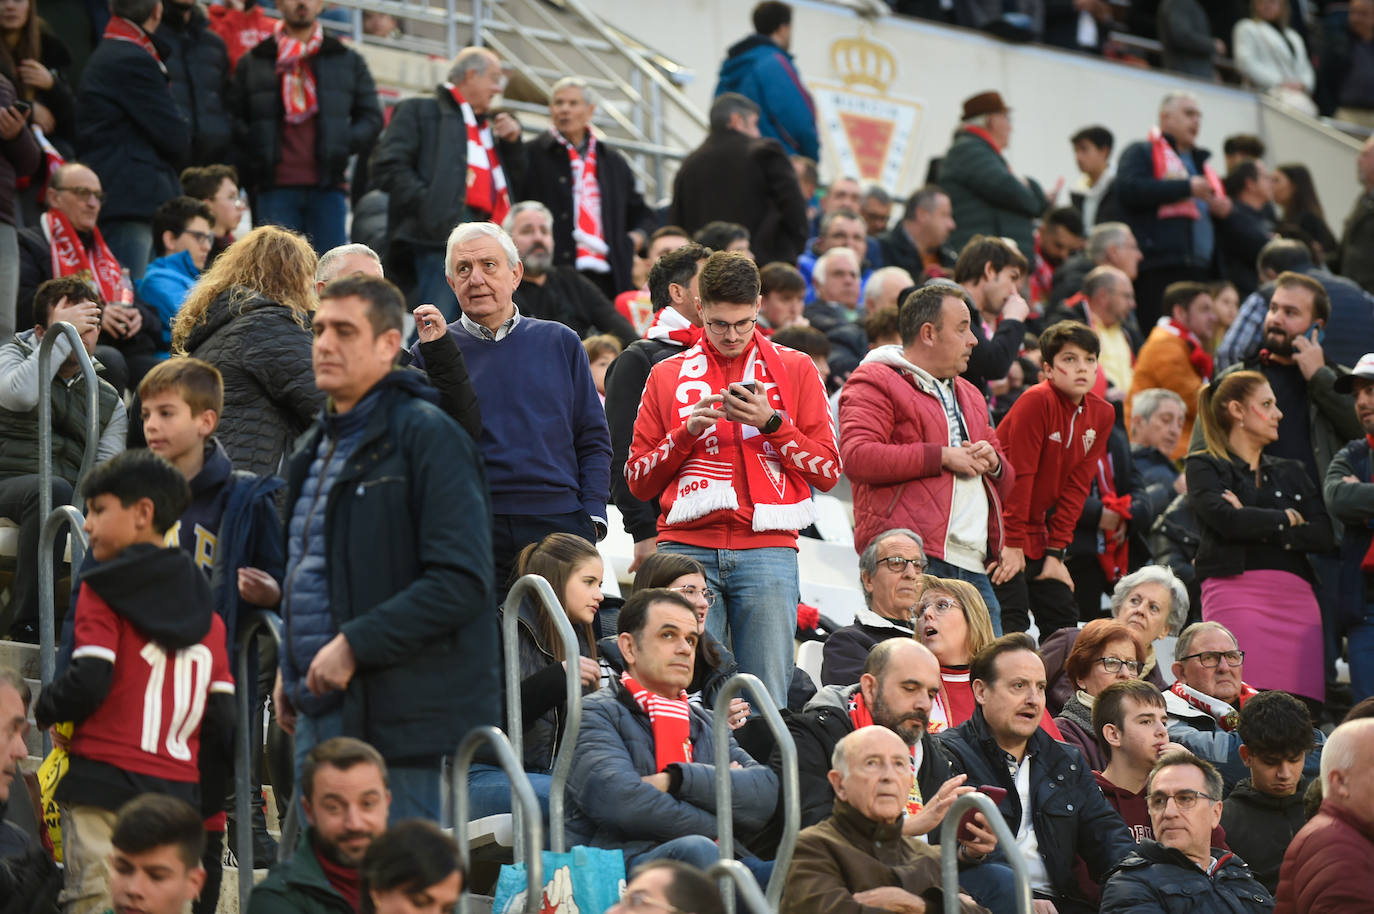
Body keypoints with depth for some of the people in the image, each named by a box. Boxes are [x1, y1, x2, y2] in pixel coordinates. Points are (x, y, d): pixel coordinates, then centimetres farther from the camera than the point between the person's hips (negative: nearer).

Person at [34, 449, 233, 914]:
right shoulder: (204, 607, 15)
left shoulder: (102, 590, -2)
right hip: (178, 789, 5)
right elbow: (220, 717, 11)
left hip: (105, 782, -5)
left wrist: (38, 712, 5)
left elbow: (88, 683, -13)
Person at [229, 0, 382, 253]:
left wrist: (344, 143, -3)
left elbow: (371, 117, 14)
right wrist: (254, 147, -6)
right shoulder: (253, 63, 15)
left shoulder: (348, 61, 16)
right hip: (275, 187, 0)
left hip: (327, 187, 0)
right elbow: (233, 116, 11)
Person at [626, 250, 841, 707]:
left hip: (766, 548, -1)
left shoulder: (794, 369, 12)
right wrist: (686, 432, -3)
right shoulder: (668, 375, 14)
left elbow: (828, 472, 6)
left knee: (768, 698, -5)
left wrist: (771, 423, -7)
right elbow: (638, 481, 12)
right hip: (688, 546, 1)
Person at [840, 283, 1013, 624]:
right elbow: (857, 456, -15)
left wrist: (993, 464, 8)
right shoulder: (874, 382, 2)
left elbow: (1007, 483, 34)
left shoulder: (967, 395, 29)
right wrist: (942, 457, -11)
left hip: (974, 567, 8)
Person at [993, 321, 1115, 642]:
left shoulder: (1101, 414, 3)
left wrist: (1055, 552, 0)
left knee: (1064, 619, 5)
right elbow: (1018, 476, -17)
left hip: (1035, 533, 7)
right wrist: (1012, 543, -16)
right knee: (1013, 622, -16)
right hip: (1003, 532, -7)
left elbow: (1075, 488, 3)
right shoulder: (1037, 401, -18)